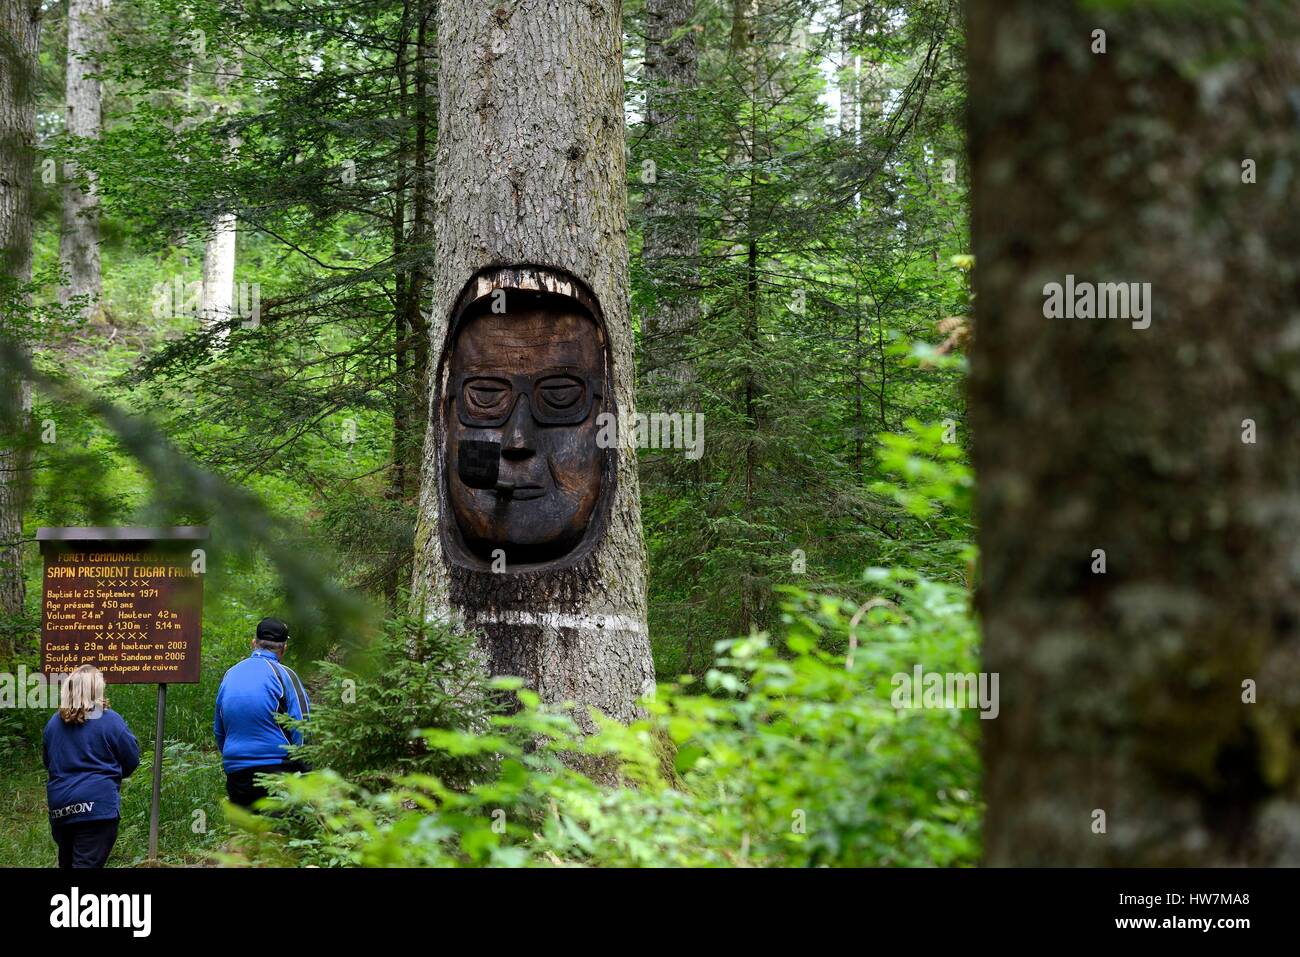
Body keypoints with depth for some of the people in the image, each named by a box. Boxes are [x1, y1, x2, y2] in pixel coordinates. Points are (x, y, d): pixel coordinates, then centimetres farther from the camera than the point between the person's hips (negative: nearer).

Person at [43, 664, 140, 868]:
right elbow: (132, 759, 0)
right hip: (97, 804, -5)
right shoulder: (109, 720, -7)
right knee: (88, 863, -9)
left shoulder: (54, 723, 8)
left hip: (59, 807, 5)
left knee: (67, 862, 19)